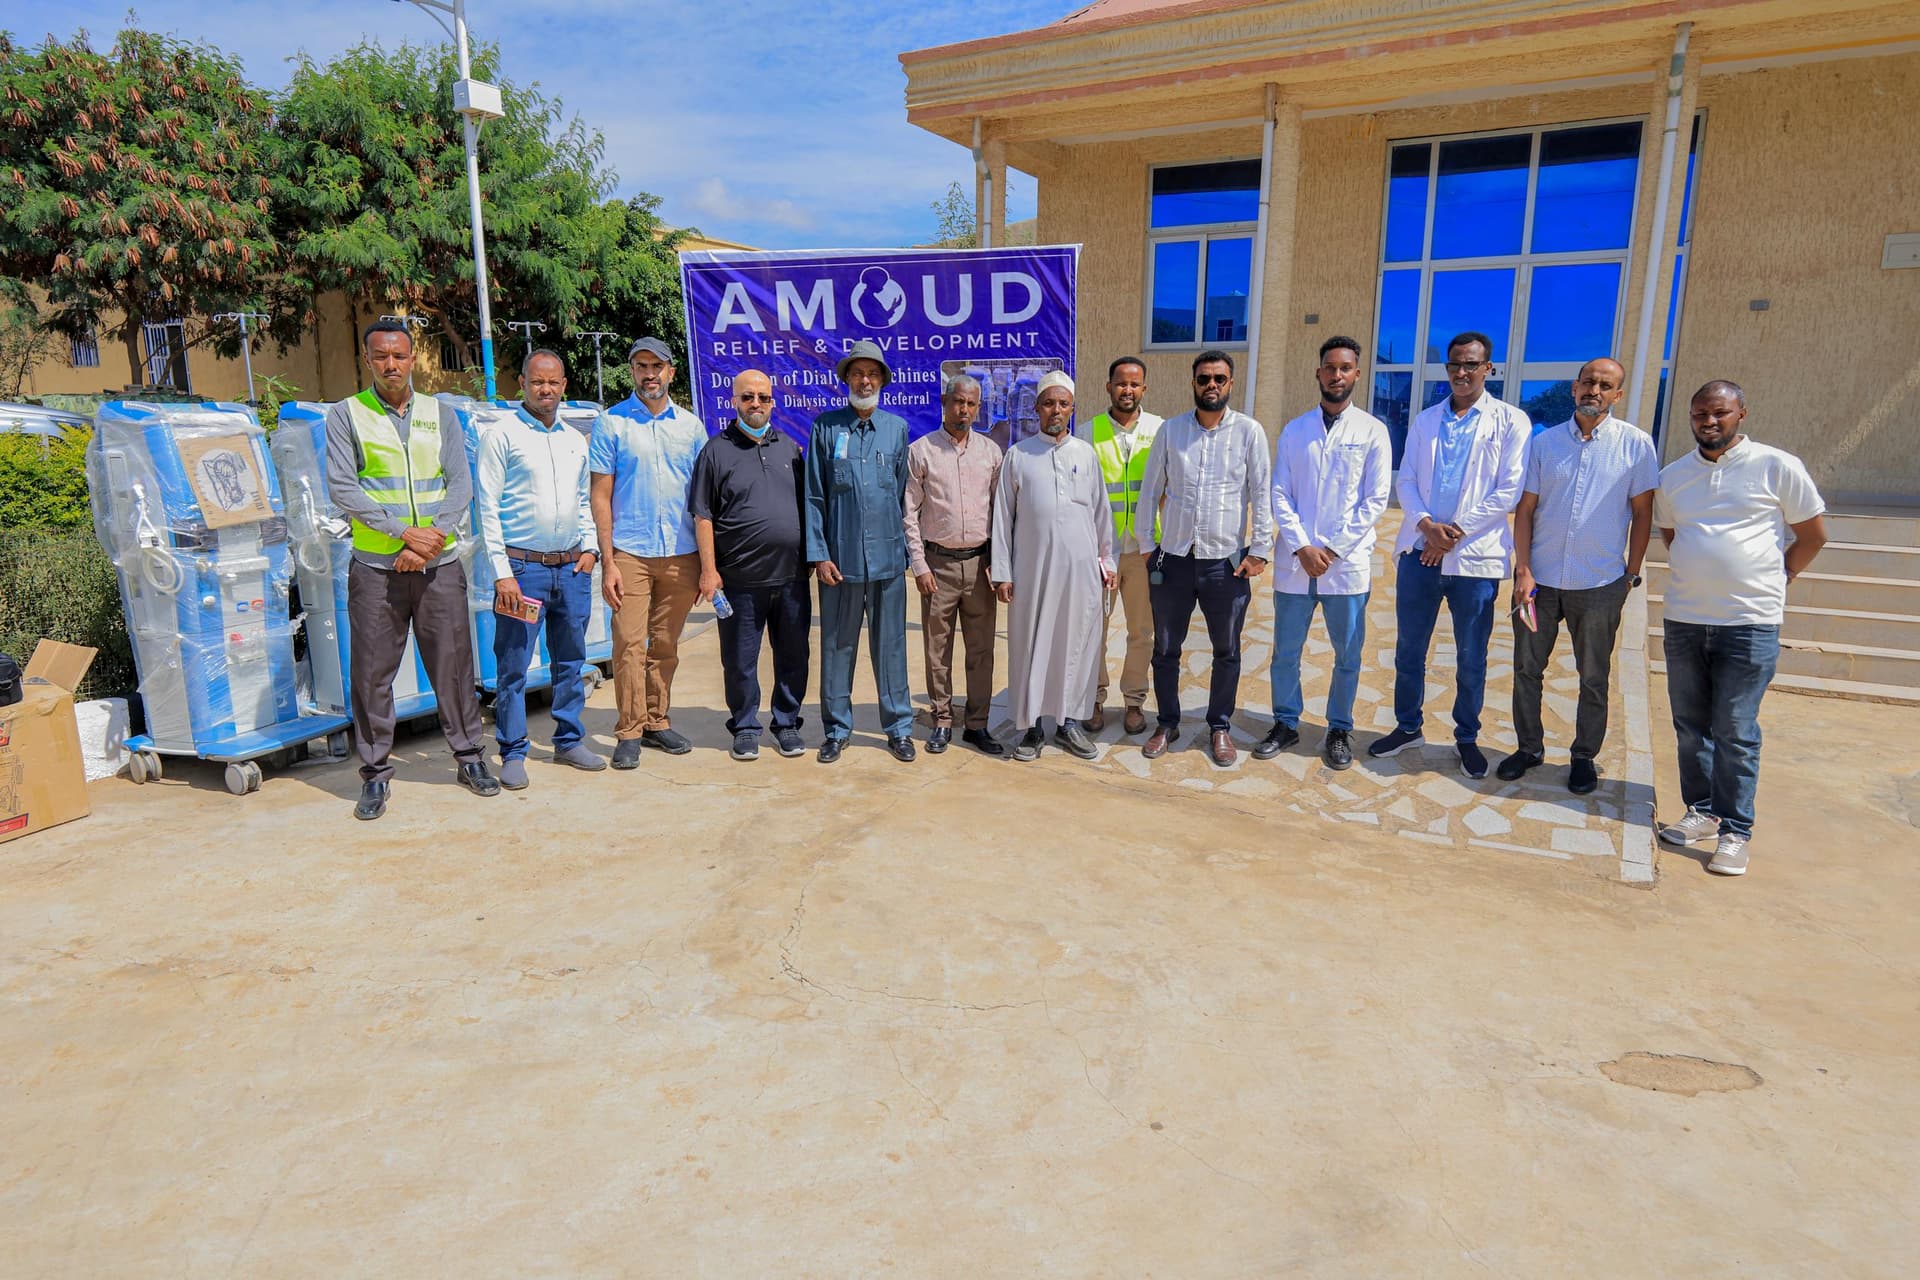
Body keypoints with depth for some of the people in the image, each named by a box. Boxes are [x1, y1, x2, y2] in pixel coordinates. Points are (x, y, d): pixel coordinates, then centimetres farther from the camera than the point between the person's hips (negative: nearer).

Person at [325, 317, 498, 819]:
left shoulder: (440, 414, 11)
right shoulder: (346, 416, 4)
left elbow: (461, 484, 3)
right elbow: (341, 489, -5)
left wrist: (432, 536, -11)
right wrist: (404, 533, -13)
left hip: (439, 565, 1)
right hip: (376, 566, -1)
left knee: (453, 662, 5)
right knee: (372, 672, 3)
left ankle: (470, 757, 18)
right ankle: (376, 774, 14)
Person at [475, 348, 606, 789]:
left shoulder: (575, 440, 14)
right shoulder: (501, 436, -3)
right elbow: (488, 508, -6)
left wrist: (589, 548, 6)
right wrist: (502, 572, -12)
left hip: (572, 568, 5)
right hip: (523, 567, -5)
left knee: (571, 660, 12)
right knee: (513, 666, -1)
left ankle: (570, 740, 23)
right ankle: (513, 753, 8)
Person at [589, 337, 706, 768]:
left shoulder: (690, 425, 11)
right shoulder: (611, 423, 3)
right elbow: (601, 496, 1)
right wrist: (607, 562, -7)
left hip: (681, 554, 3)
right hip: (630, 552, -2)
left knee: (666, 645, 9)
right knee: (629, 644, -5)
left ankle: (658, 722, 20)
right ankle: (629, 733, 4)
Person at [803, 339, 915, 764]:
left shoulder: (897, 427, 9)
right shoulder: (826, 427, 4)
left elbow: (904, 494, 13)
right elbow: (813, 496, 3)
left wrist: (905, 546, 9)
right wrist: (818, 553, -4)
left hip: (887, 555, 1)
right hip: (840, 557, -1)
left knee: (890, 644, 7)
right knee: (837, 644, 7)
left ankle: (899, 727, 18)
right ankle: (837, 728, 19)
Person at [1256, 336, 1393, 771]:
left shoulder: (1372, 432, 2)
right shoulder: (1294, 431, 7)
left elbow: (1376, 500, -3)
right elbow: (1279, 495, 3)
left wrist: (1332, 549, -10)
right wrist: (1302, 547, -9)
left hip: (1348, 563, -1)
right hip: (1294, 561, 2)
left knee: (1347, 654, 7)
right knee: (1286, 651, 8)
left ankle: (1339, 730, 23)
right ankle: (1286, 724, 24)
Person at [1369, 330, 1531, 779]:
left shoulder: (1510, 421, 1)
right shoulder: (1425, 420, 12)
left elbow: (1509, 490, -6)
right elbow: (1406, 480, 6)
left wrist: (1457, 531, -13)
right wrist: (1426, 523, -12)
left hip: (1476, 556, -3)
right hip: (1419, 551, 3)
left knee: (1471, 659, 7)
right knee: (1409, 650, 11)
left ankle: (1467, 738, 23)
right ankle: (1408, 727, 27)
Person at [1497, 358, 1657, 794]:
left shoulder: (1636, 444, -3)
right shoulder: (1545, 442, 1)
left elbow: (1642, 513, 2)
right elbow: (1524, 510, 1)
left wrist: (1631, 575, 0)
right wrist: (1523, 571, -7)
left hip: (1600, 583, -1)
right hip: (1539, 579, 1)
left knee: (1593, 677, 10)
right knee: (1527, 669, 9)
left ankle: (1584, 757, 25)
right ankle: (1529, 747, 25)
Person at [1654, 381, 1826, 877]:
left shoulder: (1778, 467, -3)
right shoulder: (1673, 476, 9)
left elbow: (1813, 536, 4)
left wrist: (1771, 581, 5)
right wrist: (1697, 578, 13)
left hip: (1750, 623, -4)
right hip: (1683, 619, 4)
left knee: (1735, 732, -3)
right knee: (1691, 725, 10)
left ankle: (1735, 831, 6)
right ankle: (1702, 810, 23)